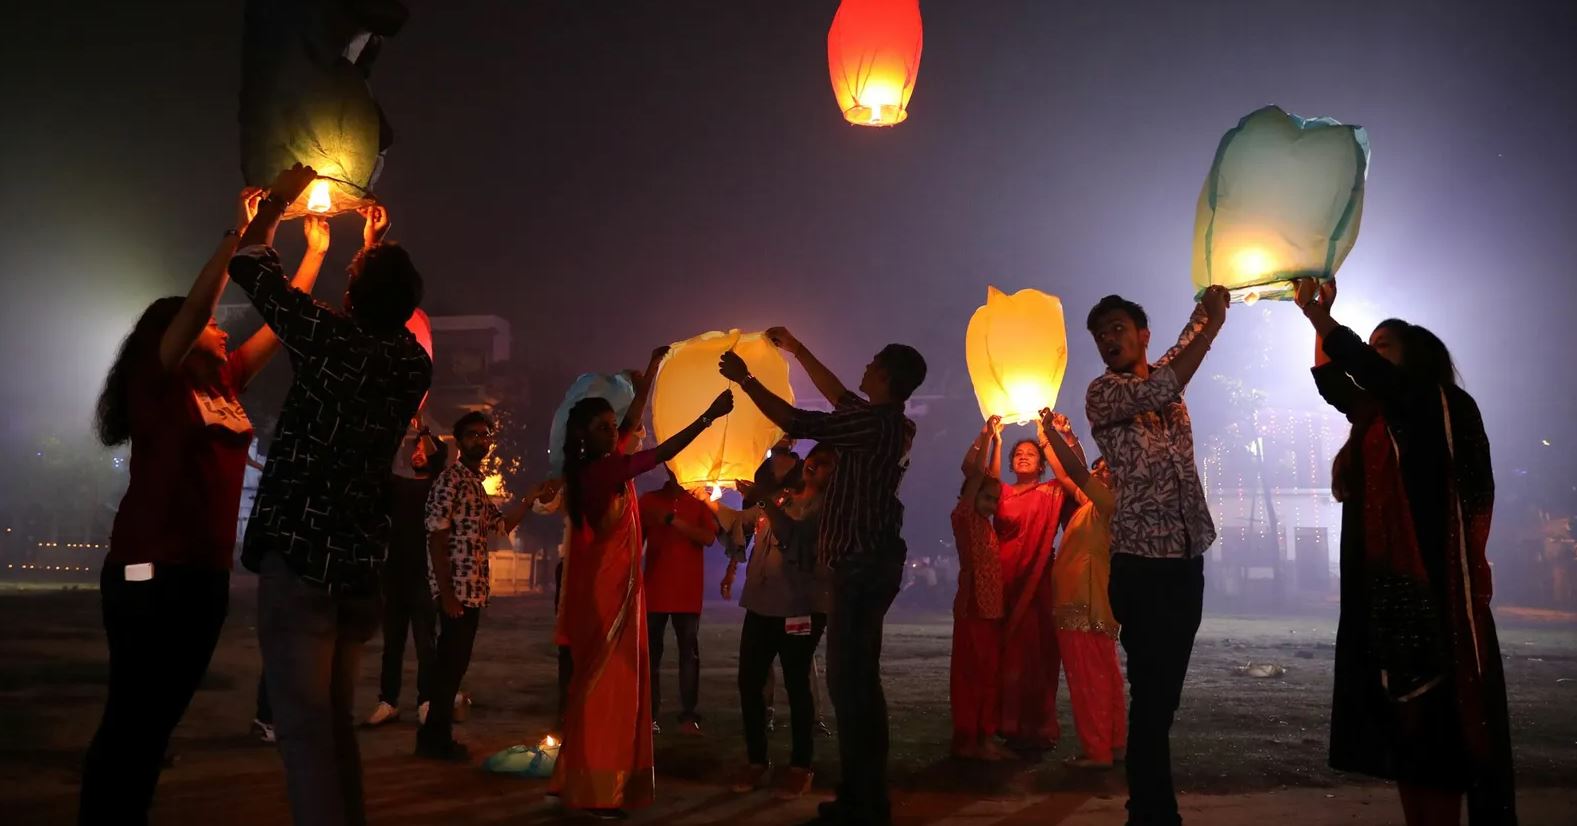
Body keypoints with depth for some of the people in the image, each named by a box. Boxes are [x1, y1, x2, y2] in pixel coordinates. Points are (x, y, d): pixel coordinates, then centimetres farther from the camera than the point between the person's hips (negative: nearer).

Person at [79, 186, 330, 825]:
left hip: (208, 571, 7)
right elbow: (194, 305, -19)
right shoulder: (156, 378, -3)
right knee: (129, 720, -1)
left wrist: (315, 251, 16)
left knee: (161, 719, 15)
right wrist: (238, 232, -20)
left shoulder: (225, 382, 13)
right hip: (153, 569, -7)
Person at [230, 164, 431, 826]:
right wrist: (378, 249, 39)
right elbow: (387, 313, 30)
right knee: (336, 721, 18)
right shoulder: (415, 363, 5)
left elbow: (250, 265, 5)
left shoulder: (333, 339, -8)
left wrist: (278, 199, 20)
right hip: (363, 561, 6)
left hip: (300, 554, -6)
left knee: (303, 725, -4)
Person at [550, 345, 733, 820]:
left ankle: (585, 781, 21)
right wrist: (709, 415, -24)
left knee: (609, 683, 13)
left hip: (611, 589, 10)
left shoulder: (598, 467, 9)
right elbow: (662, 453, -23)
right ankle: (593, 791, 2)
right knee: (603, 684, -5)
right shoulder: (601, 470, -17)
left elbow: (634, 422, 17)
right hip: (606, 592, -10)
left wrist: (651, 372, 19)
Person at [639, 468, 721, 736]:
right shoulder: (648, 500, 9)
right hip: (654, 590, 1)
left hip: (687, 592, -1)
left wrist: (672, 520, -15)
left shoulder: (700, 504, 7)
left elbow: (709, 537, -8)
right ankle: (650, 715, 5)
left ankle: (688, 716, -1)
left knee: (689, 652, -3)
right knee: (650, 652, 1)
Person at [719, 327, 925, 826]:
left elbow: (797, 423, -16)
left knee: (849, 679, -9)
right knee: (858, 678, 14)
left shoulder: (875, 423, -15)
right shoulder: (890, 423, 14)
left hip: (862, 564, -10)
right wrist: (797, 350, 34)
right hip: (872, 562, 10)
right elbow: (839, 397, 28)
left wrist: (745, 379, -4)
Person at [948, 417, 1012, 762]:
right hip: (972, 606, -8)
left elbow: (990, 478, 23)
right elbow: (975, 471, -12)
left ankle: (985, 738, 16)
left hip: (991, 607, 8)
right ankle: (967, 740, -1)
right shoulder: (964, 517, -6)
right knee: (970, 672, -5)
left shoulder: (985, 524, 16)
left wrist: (995, 439, 24)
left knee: (990, 674, 10)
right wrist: (986, 432, -7)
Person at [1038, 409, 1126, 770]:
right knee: (1104, 676, 13)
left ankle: (1097, 750, -2)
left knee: (1088, 678, -6)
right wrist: (1046, 436, 20)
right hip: (1087, 603, 10)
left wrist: (1051, 430, -13)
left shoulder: (1107, 503, -11)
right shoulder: (1090, 505, 13)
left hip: (1084, 605, -10)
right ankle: (1115, 743, 21)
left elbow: (1075, 470, -20)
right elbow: (1068, 474, 21)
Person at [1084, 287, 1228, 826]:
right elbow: (1155, 393, -20)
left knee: (1164, 692, 13)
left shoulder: (1165, 376, 17)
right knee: (1153, 693, -5)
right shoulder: (1102, 393, -5)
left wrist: (1210, 302, -9)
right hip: (1141, 563, -6)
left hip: (1186, 558, 6)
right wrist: (1214, 323, -17)